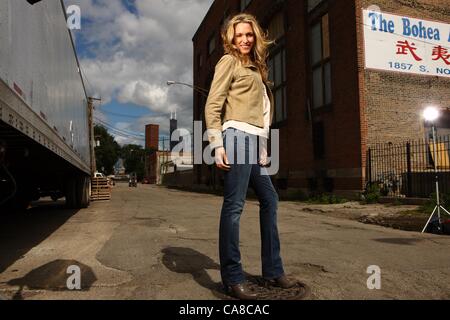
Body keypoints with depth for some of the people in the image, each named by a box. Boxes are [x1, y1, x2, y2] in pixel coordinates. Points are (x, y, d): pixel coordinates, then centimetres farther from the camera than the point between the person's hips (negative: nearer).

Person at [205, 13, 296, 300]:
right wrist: (217, 144, -17)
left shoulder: (255, 68, 25)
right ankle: (232, 278, -3)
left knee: (270, 199, 10)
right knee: (234, 205, -10)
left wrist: (263, 147, 16)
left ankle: (272, 269, 20)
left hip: (255, 140, 9)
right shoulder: (229, 61, 3)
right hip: (238, 136, -9)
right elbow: (213, 105, -7)